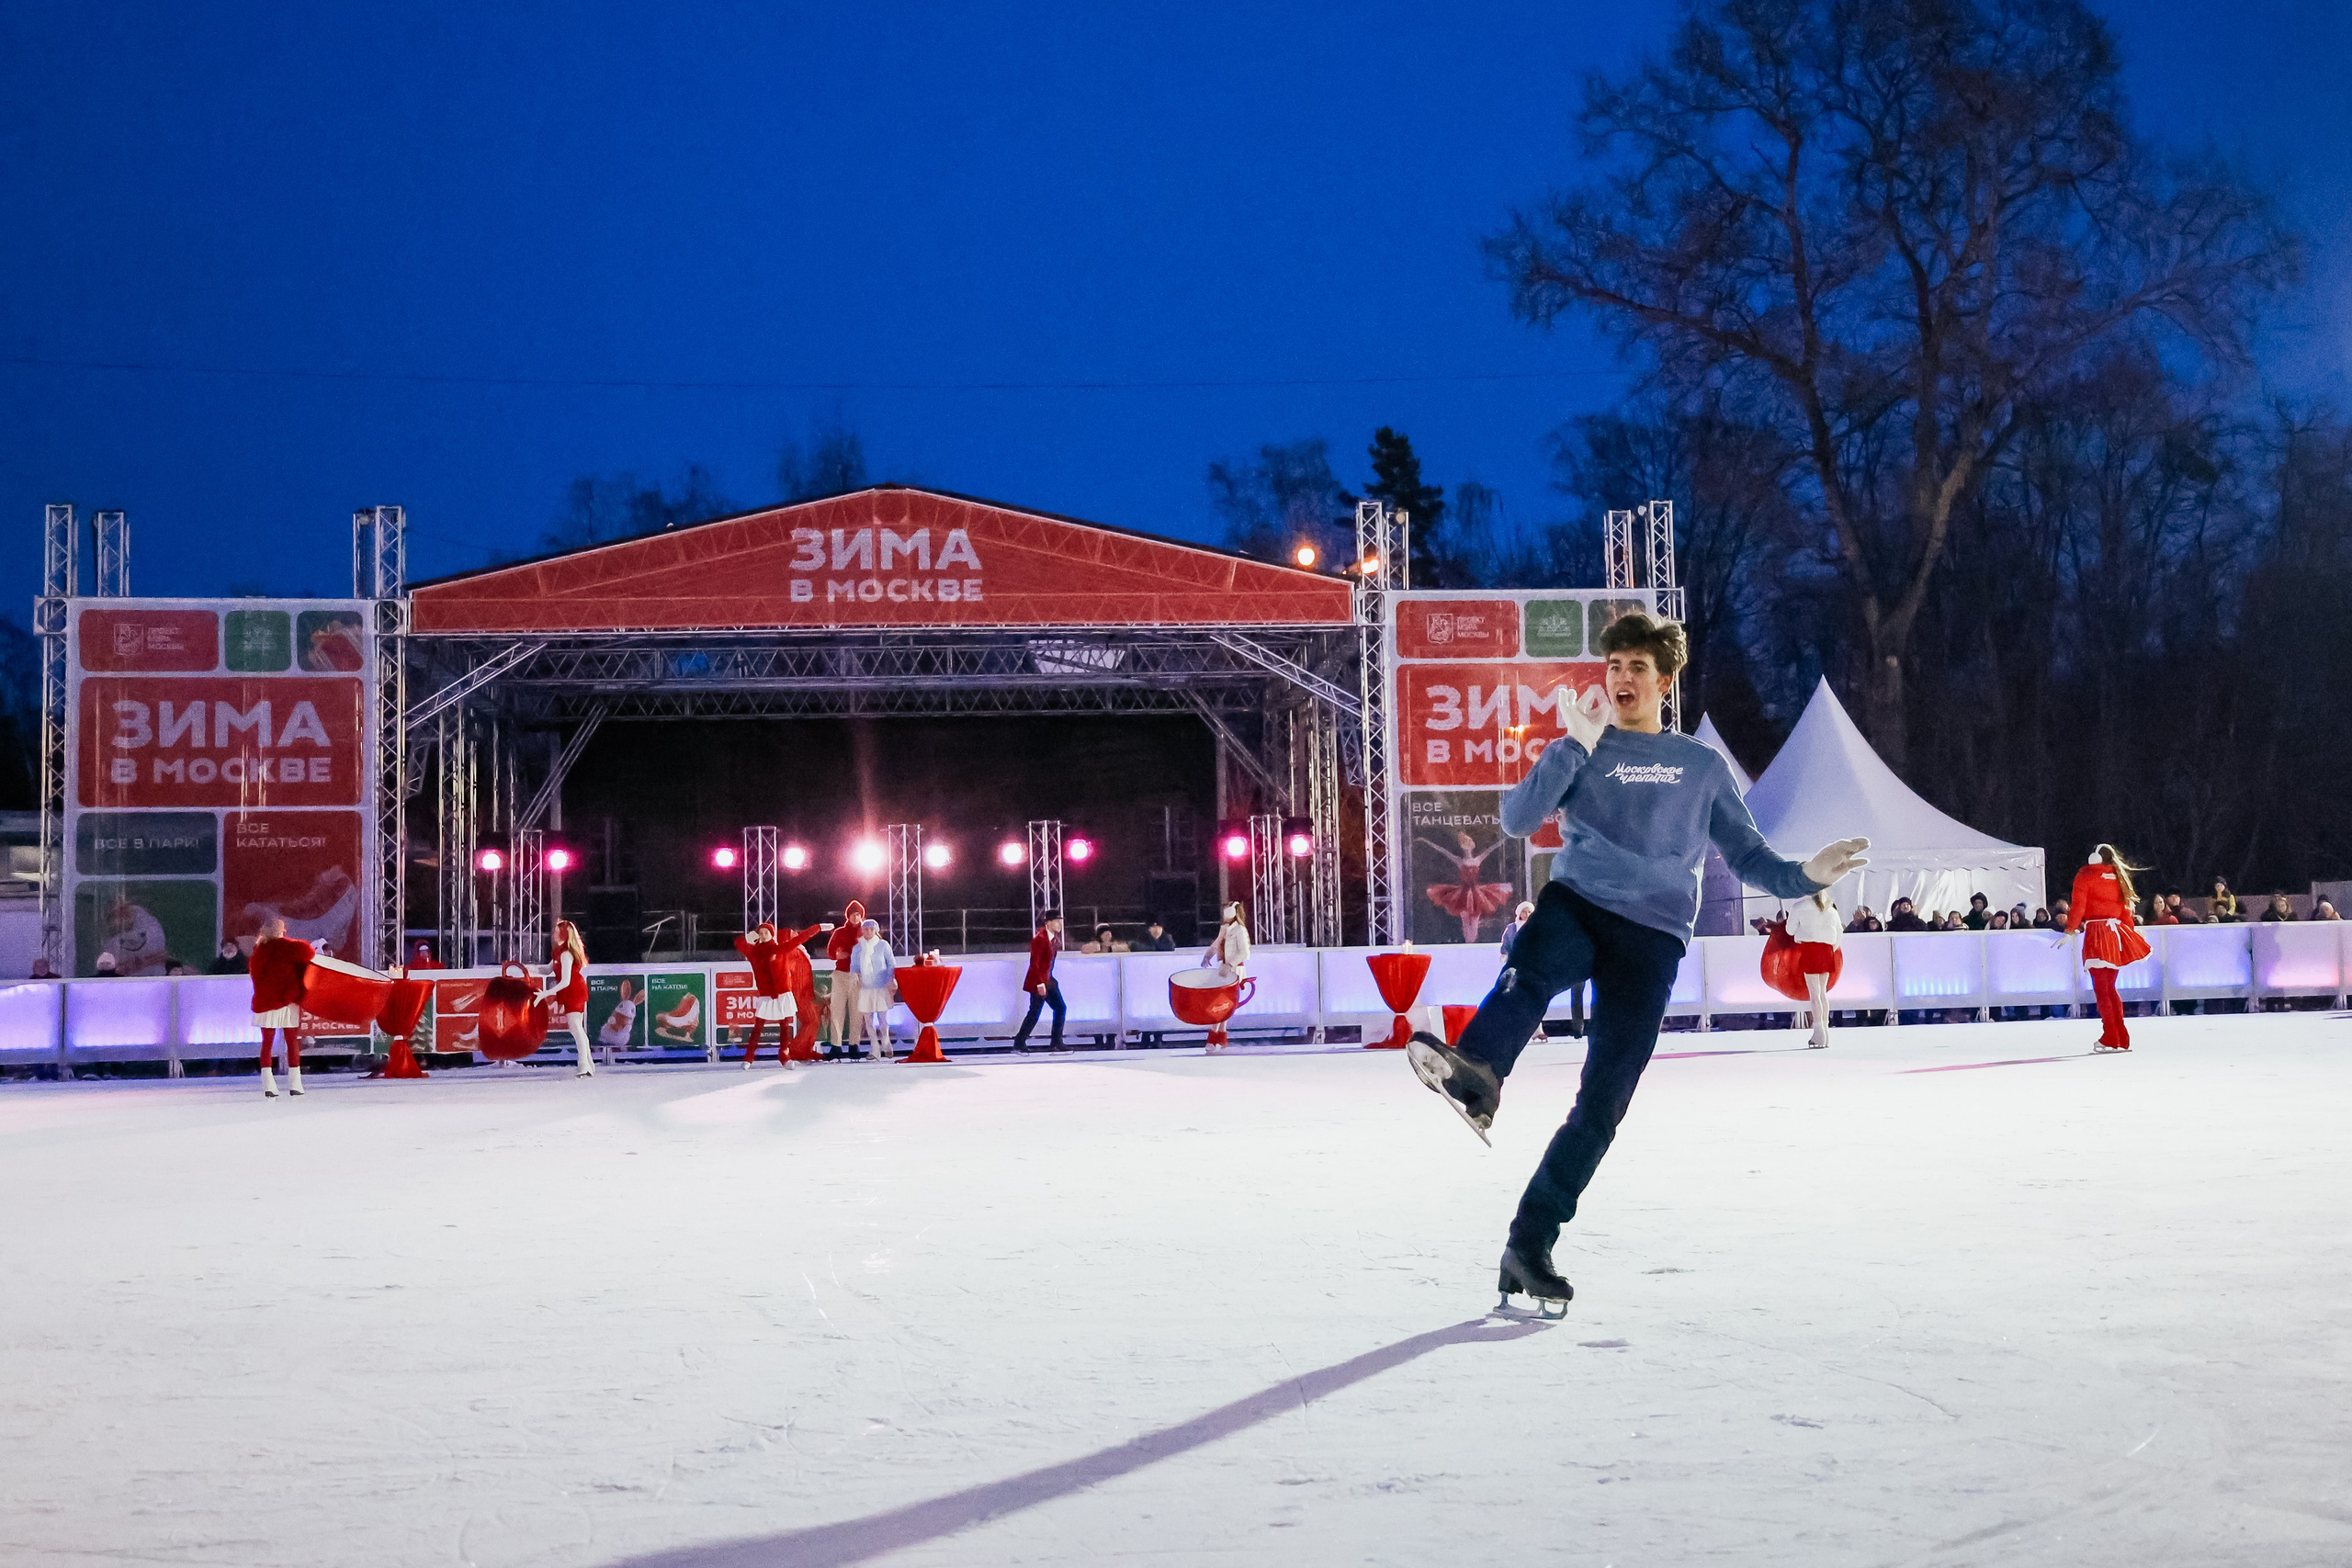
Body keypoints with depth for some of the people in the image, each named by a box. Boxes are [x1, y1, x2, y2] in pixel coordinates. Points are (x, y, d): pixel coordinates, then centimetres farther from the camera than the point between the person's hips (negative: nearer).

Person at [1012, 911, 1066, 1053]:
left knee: (1060, 1008, 6)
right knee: (1034, 1013, -2)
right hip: (1038, 982, -9)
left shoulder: (1054, 938, 9)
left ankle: (1056, 1042, 11)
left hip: (1048, 980, 9)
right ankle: (1019, 1042, 10)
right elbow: (1034, 963, -21)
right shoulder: (1040, 939, -18)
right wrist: (1040, 983, -24)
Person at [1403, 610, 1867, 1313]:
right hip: (1576, 909, -1)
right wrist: (1578, 743, -10)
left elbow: (1748, 859, 18)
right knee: (1531, 963, -39)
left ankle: (1530, 1244, -3)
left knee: (1603, 1103, -8)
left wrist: (1805, 875, -2)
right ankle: (1476, 1071, -65)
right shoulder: (1580, 751, 14)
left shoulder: (1704, 766, 19)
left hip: (1652, 937, 1)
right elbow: (1518, 819, -3)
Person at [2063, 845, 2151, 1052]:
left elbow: (2078, 905, -9)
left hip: (2096, 932, -6)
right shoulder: (2117, 877, 14)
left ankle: (2111, 1040, -7)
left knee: (2102, 989, -4)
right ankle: (2121, 1039, 13)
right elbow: (2125, 908, 15)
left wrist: (2071, 928, -1)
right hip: (2115, 932, 6)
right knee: (2109, 988, 14)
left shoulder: (2085, 876, -2)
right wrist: (2132, 930, 23)